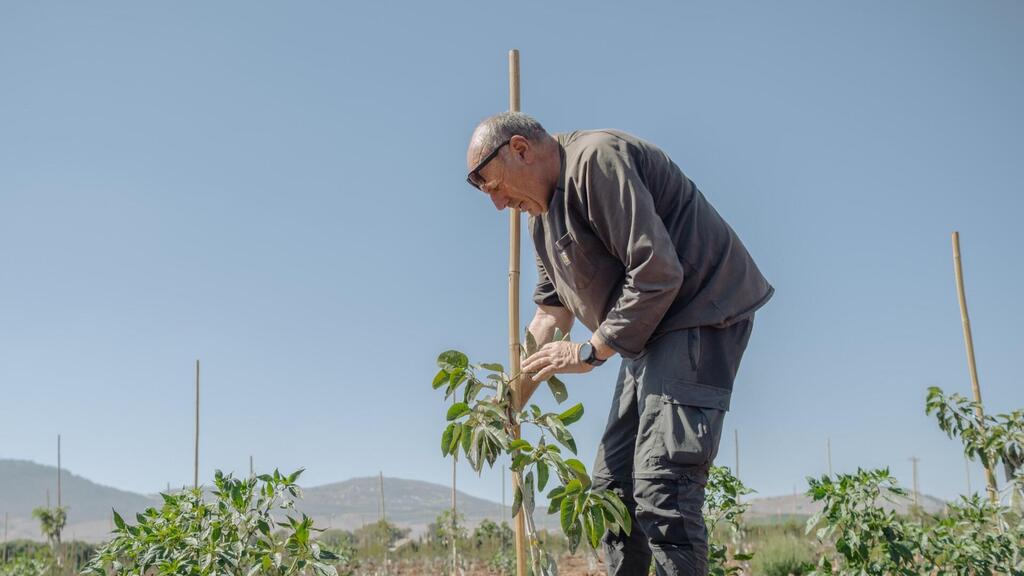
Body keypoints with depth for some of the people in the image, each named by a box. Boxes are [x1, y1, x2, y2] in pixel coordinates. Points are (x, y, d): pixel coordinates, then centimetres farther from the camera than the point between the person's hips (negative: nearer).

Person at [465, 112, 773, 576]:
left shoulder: (597, 159, -17)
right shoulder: (542, 215, 14)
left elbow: (657, 272, -23)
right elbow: (552, 308, 22)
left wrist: (591, 352, -14)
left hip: (700, 315, -10)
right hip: (647, 331, 11)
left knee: (661, 488, -20)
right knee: (612, 487, 10)